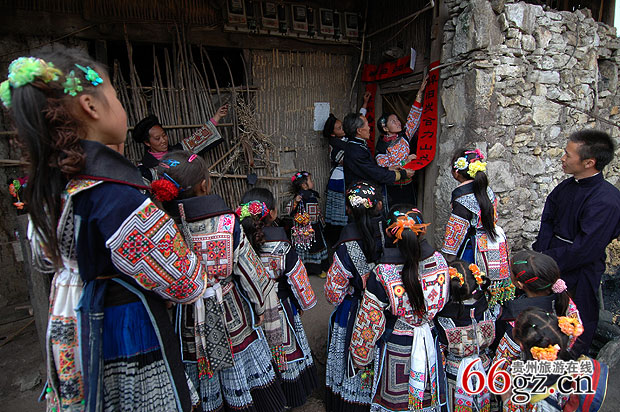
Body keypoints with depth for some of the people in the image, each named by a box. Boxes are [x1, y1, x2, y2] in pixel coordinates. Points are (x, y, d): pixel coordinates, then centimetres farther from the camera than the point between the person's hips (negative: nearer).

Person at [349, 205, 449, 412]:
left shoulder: (381, 275, -30)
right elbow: (443, 302, 1)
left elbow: (369, 324, -17)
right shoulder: (439, 261, -17)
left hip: (395, 349, -3)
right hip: (430, 347, 4)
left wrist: (360, 358, -2)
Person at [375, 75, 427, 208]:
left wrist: (420, 92, 5)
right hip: (392, 190, -5)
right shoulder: (381, 147, -11)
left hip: (409, 187, 5)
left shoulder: (404, 135, 3)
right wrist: (405, 162, -18)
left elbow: (414, 118, 8)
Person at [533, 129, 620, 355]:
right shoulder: (567, 186, 2)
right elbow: (547, 221, 5)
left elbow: (584, 250, -23)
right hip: (551, 266, 7)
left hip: (577, 273, -7)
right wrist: (540, 254, -8)